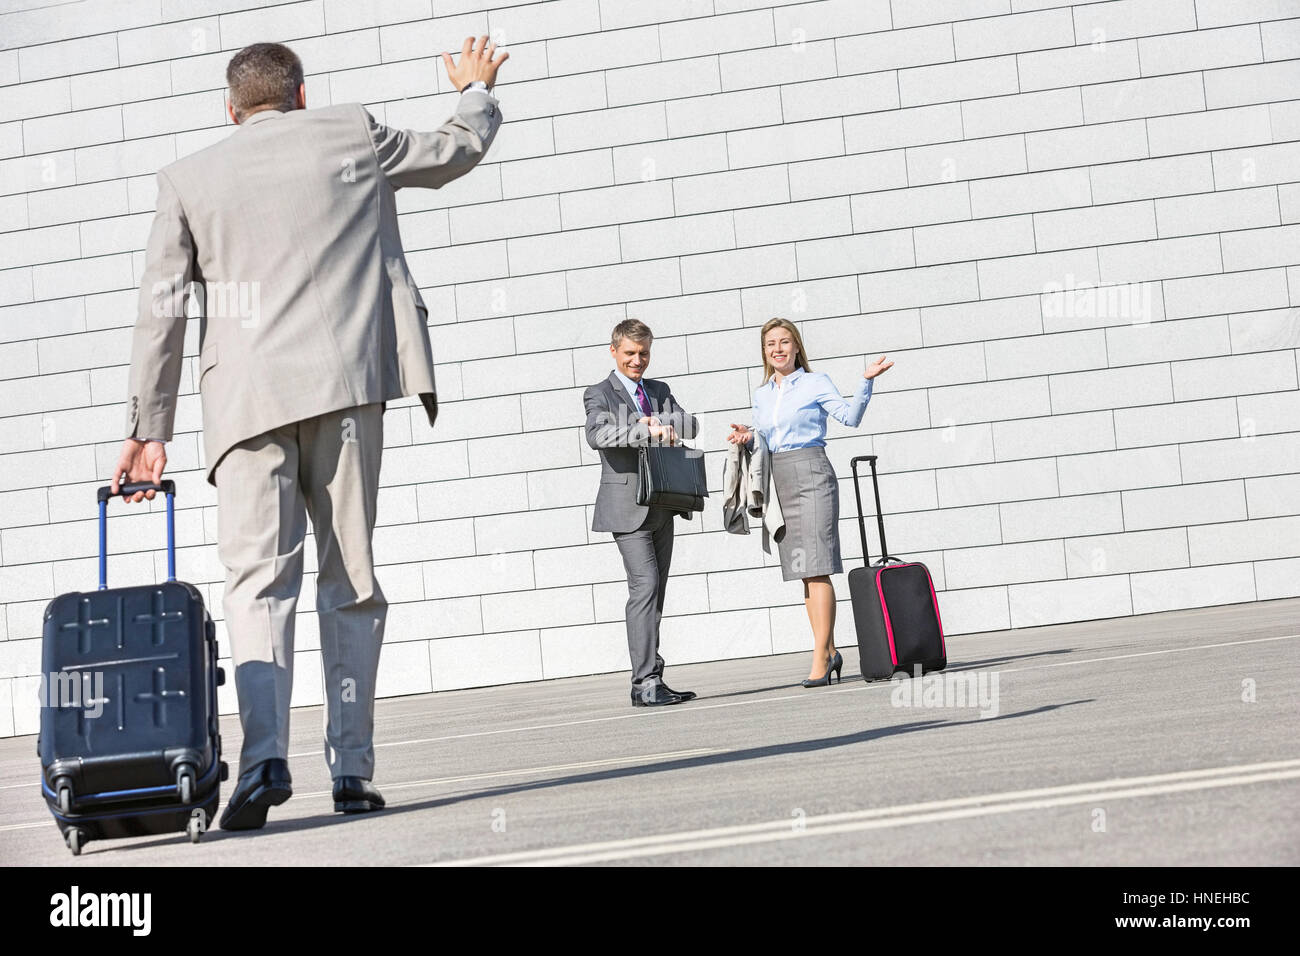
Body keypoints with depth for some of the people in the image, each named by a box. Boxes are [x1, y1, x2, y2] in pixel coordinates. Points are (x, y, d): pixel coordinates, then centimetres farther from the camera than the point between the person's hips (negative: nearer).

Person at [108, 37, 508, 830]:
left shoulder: (190, 178, 13)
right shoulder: (350, 134, 12)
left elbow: (162, 314, 9)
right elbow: (457, 151, 27)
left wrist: (148, 430, 12)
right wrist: (477, 90, 48)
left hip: (247, 399, 0)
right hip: (345, 384, 0)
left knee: (259, 579, -3)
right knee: (351, 582, 7)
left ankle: (266, 753, -22)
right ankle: (352, 769, 7)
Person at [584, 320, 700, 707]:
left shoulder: (659, 391, 18)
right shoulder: (600, 394, -1)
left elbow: (690, 425, 5)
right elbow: (597, 434, -21)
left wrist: (659, 422, -14)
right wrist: (648, 430, -31)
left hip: (661, 508, 7)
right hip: (628, 507, -7)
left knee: (655, 594, 8)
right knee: (644, 587, -17)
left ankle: (646, 682, 13)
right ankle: (647, 682, -19)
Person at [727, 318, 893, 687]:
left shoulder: (815, 383, 1)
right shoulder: (762, 395, 16)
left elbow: (850, 416, -9)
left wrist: (866, 382, -20)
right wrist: (747, 436, 1)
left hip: (811, 475, -6)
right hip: (779, 482, 6)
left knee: (816, 567, -12)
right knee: (804, 572, 7)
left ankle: (820, 656, -12)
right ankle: (829, 650, 14)